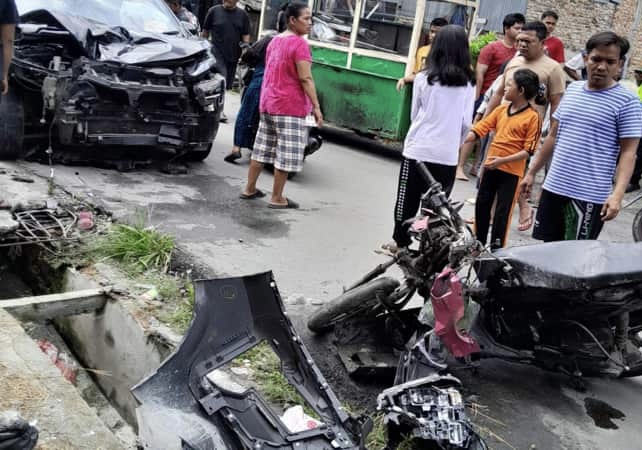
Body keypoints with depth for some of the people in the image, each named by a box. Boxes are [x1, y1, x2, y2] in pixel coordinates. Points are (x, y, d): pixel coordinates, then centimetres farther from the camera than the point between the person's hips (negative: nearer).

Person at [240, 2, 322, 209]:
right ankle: (277, 198, 2)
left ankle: (249, 189, 20)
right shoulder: (299, 43, -13)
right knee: (286, 153, -2)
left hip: (268, 103, 9)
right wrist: (316, 106, -17)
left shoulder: (275, 40, 14)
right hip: (290, 106, -9)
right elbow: (305, 79, -18)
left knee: (262, 148, 14)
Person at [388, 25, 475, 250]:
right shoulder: (468, 83, -1)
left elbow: (414, 114, 5)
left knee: (408, 198, 12)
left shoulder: (424, 78, -5)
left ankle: (401, 241, 21)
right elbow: (466, 123, 2)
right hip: (448, 154, 1)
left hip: (419, 149, -1)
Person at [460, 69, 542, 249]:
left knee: (502, 211, 1)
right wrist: (461, 142, -9)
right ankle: (478, 243, 29)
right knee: (482, 205, 14)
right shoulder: (501, 110, 6)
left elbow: (529, 150, -14)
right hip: (490, 167, 6)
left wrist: (503, 160, -23)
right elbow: (480, 128, 4)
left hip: (511, 171, -6)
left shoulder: (532, 117, -11)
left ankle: (496, 248, 12)